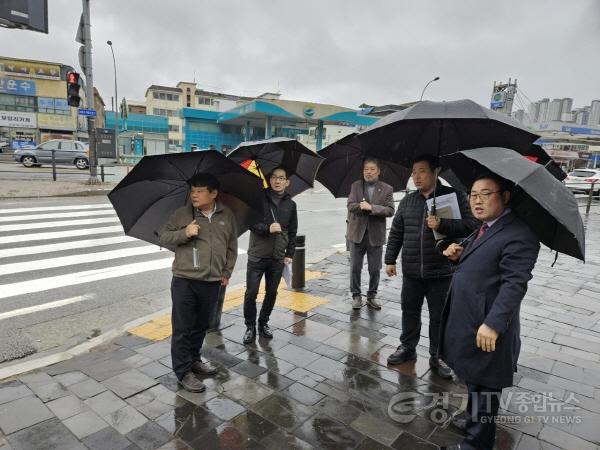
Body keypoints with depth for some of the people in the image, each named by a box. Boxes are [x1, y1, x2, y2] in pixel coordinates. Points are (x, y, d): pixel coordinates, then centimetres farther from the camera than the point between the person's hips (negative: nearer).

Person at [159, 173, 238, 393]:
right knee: (182, 327, 3)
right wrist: (184, 233, -17)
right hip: (184, 280, -2)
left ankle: (194, 359, 38)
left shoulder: (227, 216, 4)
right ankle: (183, 371, 17)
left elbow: (232, 247, 11)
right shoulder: (182, 214, -3)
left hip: (212, 282, 3)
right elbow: (163, 237, 1)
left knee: (201, 325, 18)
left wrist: (227, 272, 7)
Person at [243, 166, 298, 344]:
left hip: (278, 257, 3)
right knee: (251, 293, 0)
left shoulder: (290, 204, 5)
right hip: (257, 256, -3)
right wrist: (267, 228, -24)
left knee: (272, 292, 12)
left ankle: (263, 323, 30)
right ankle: (250, 327, 18)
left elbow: (292, 231, 10)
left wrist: (289, 254, 5)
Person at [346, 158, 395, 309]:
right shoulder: (355, 186, 6)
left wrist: (371, 207, -19)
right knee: (355, 268, 6)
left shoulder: (387, 189, 2)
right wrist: (362, 206, -24)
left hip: (376, 234, 0)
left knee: (375, 269, 8)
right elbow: (350, 205, -5)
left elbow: (390, 210, -8)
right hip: (357, 233, 1)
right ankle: (356, 296, 21)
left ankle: (371, 296, 25)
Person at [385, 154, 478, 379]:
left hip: (441, 271, -3)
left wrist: (442, 225, -25)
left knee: (439, 316, 9)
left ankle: (437, 357, 27)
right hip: (411, 270, 3)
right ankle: (407, 347, 34)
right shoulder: (407, 201, 7)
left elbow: (471, 226, -12)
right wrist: (390, 259, 7)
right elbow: (396, 233, 10)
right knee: (409, 310, 15)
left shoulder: (455, 196, -4)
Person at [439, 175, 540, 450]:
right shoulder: (486, 228, 12)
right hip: (468, 321, 9)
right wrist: (459, 256, 2)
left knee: (482, 385, 8)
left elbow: (514, 283, -25)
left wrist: (493, 324, -28)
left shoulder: (518, 235, -20)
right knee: (472, 378, 26)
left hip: (485, 327, -9)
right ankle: (473, 417, 47)